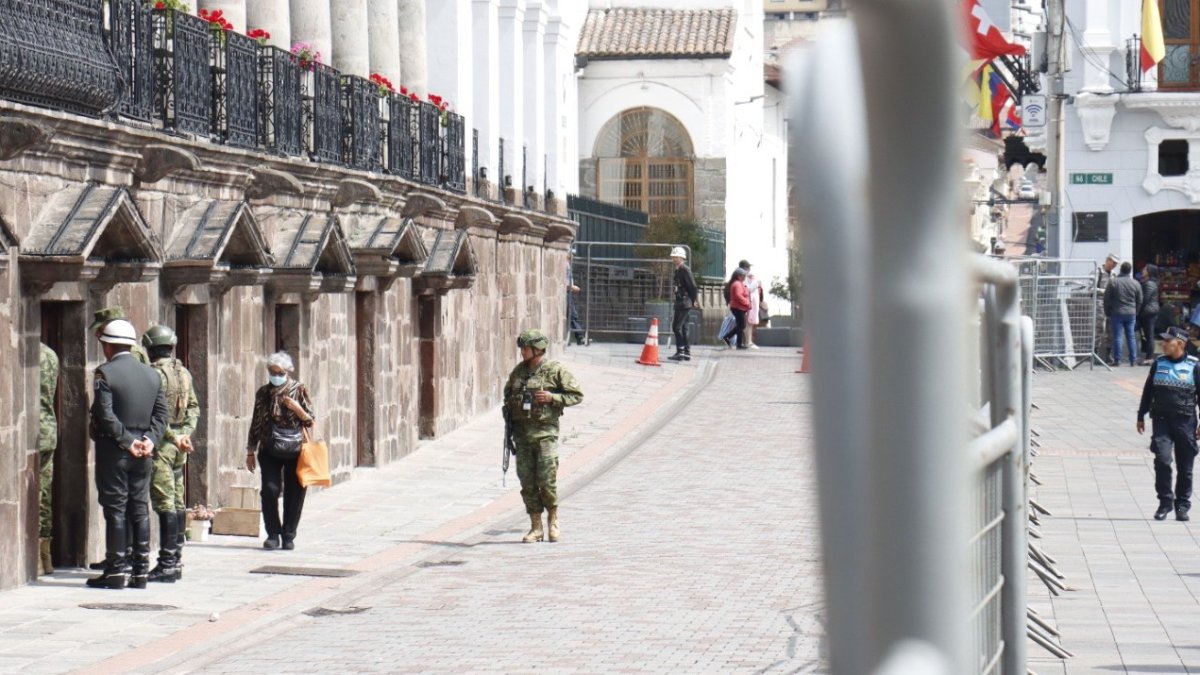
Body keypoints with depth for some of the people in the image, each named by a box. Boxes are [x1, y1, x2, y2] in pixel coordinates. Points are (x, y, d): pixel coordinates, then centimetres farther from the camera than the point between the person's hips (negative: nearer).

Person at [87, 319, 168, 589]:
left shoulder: (106, 373, -10)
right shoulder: (151, 374, 10)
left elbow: (106, 415, -17)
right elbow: (161, 413, 7)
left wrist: (126, 441, -12)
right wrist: (149, 440, -2)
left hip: (113, 451, -5)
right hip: (142, 454, 6)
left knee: (115, 509, -3)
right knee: (140, 508, 9)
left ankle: (116, 570, -3)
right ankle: (140, 570, 9)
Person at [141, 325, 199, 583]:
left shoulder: (155, 373, -13)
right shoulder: (184, 373, 12)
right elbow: (193, 408, 14)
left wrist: (173, 437, -10)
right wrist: (185, 434, 6)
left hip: (162, 444, -8)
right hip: (179, 444, 8)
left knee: (164, 504, -8)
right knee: (178, 503, 12)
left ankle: (167, 564, -10)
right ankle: (176, 560, 17)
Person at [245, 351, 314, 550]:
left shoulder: (300, 391, 1)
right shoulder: (263, 393, 6)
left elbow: (310, 422, 2)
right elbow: (256, 422, 11)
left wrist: (297, 409, -16)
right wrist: (251, 451, 10)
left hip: (296, 451, -1)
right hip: (270, 450, 1)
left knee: (294, 494, 1)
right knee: (270, 490, -11)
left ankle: (288, 536, 12)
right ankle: (273, 534, 0)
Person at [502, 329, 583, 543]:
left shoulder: (556, 370, -4)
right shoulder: (518, 371, 12)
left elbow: (577, 395, -2)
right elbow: (508, 393, 28)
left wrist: (552, 397, -14)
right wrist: (508, 409, 9)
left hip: (545, 431, -5)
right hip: (521, 432, 5)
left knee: (546, 480, -8)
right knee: (527, 483, 3)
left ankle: (553, 520, 14)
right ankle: (536, 528, 9)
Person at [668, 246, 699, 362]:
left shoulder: (685, 270, -14)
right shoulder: (678, 270, 16)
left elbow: (693, 286, -17)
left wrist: (696, 301, -17)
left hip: (684, 303, -10)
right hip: (680, 303, 10)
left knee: (676, 326, -11)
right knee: (682, 327, 12)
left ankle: (680, 351, -10)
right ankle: (686, 352, 15)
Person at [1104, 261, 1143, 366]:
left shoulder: (1113, 282, -5)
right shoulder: (1136, 284, 3)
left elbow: (1107, 299, -3)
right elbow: (1139, 301, 9)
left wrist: (1107, 313, 8)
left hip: (1117, 313, -3)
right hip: (1131, 314, 3)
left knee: (1117, 337, -1)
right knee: (1131, 337, 8)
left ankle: (1117, 360, -3)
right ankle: (1133, 360, 8)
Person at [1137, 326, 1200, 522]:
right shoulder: (1159, 364, 5)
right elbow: (1148, 391, 14)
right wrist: (1141, 416, 15)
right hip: (1161, 419, 1)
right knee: (1162, 460, -13)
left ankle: (1182, 505, 18)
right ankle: (1165, 502, -2)